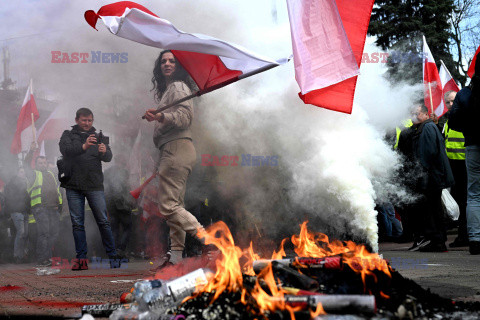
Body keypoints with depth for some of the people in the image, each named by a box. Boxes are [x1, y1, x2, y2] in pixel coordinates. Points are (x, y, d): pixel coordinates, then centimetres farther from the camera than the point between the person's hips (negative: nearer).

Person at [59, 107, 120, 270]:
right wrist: (84, 146, -29)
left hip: (94, 186, 0)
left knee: (103, 221, -5)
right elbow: (65, 150, -11)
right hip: (73, 186, 0)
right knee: (77, 224, 0)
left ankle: (113, 256, 0)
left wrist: (104, 151, -23)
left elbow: (108, 157, 2)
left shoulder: (98, 137, 14)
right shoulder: (68, 135, 10)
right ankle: (81, 258, 4)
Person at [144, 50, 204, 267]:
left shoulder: (178, 86, -4)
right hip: (171, 151, 10)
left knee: (167, 205, -14)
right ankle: (176, 257, 7)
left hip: (177, 149, -10)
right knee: (174, 205, 7)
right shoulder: (166, 89, 25)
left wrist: (161, 117, -32)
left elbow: (185, 116, -18)